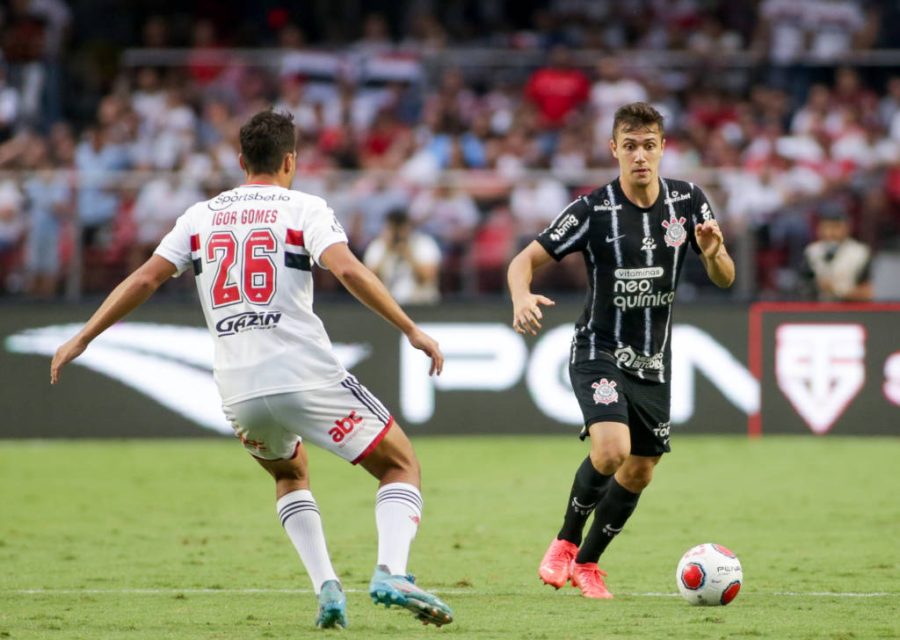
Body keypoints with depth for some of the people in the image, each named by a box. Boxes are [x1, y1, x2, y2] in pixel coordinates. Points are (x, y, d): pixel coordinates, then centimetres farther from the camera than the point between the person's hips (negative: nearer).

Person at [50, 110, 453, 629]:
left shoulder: (201, 216, 14)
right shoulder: (304, 209, 2)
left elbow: (144, 279, 9)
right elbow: (347, 269, -15)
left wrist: (82, 339, 18)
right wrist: (411, 330, -15)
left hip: (240, 391, 4)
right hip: (307, 376, -4)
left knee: (290, 474, 32)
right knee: (401, 465, 8)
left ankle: (326, 587, 13)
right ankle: (392, 573, -17)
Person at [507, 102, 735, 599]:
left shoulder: (688, 201, -5)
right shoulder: (593, 209, -16)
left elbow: (725, 279, 1)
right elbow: (524, 261, -13)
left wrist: (713, 254, -23)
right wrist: (522, 298, -35)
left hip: (654, 361, 5)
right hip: (599, 351, -5)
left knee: (639, 471, 10)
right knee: (612, 449, -26)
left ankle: (587, 563, 32)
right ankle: (565, 543, -1)